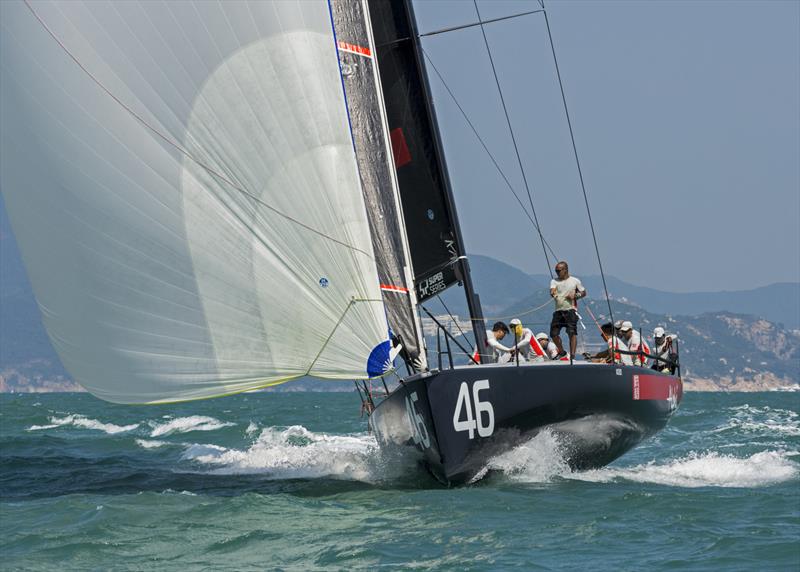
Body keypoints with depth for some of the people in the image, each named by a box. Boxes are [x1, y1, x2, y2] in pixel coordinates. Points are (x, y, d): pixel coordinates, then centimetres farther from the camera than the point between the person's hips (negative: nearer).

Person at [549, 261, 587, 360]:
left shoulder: (575, 281, 5)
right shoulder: (554, 281, 9)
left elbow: (584, 293, 12)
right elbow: (552, 291, -10)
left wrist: (575, 296, -7)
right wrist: (553, 293, -34)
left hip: (571, 310, -3)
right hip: (558, 311, 3)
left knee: (572, 333, -15)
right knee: (553, 333, 3)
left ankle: (572, 355, -16)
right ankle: (561, 352, 25)